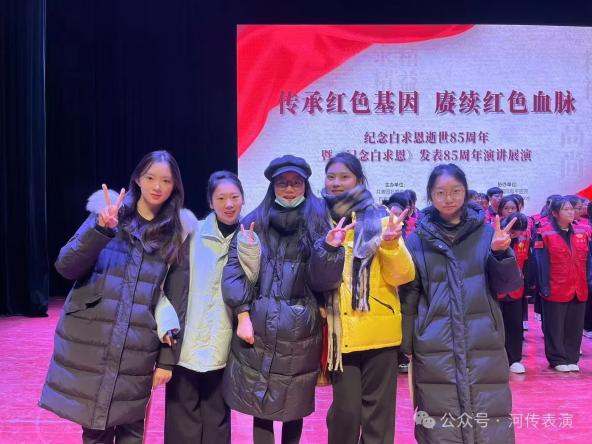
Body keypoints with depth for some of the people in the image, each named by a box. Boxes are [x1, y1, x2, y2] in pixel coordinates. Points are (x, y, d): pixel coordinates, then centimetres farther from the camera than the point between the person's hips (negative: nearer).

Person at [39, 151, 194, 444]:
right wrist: (101, 229, -21)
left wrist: (167, 358, 1)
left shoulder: (178, 231, 3)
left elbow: (176, 298, 4)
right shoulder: (107, 212, 3)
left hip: (138, 350, 0)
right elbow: (65, 267, -6)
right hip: (89, 343, 0)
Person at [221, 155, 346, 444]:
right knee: (261, 405, 5)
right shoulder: (254, 222, 6)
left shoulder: (317, 223, 5)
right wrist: (243, 314, -9)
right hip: (258, 328, 0)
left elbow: (322, 280, -3)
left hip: (301, 331, 0)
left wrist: (330, 248, -21)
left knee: (295, 406, 9)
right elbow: (234, 270, 0)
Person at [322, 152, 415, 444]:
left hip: (379, 330, -1)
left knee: (378, 410, 8)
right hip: (339, 332, 1)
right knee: (345, 409, 5)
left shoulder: (379, 218, 0)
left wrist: (391, 245, -23)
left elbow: (402, 276, -7)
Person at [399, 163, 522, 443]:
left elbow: (507, 286, 3)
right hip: (434, 349, 0)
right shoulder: (417, 240, 3)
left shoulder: (486, 232, 4)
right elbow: (408, 297, 6)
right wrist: (406, 345, 3)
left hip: (483, 346, 0)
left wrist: (501, 253, -16)